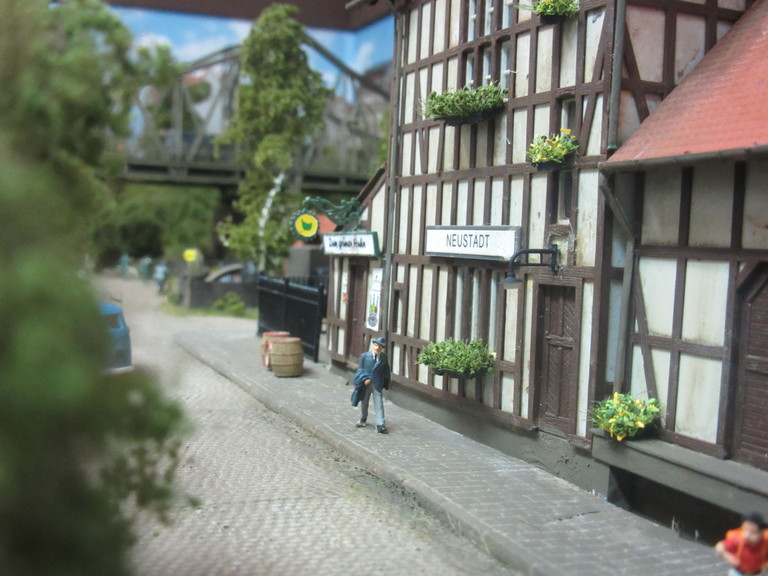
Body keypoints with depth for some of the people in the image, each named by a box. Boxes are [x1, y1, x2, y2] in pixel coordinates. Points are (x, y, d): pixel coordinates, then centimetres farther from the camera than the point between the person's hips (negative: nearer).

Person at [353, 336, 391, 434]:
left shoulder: (384, 357, 0)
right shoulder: (364, 356, -3)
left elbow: (386, 371, 7)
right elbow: (360, 369, 0)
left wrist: (386, 383, 5)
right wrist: (364, 379, -13)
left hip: (378, 385, -1)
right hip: (366, 384, 1)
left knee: (379, 404, -8)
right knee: (364, 403, 17)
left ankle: (380, 425, -9)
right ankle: (363, 420, 39)